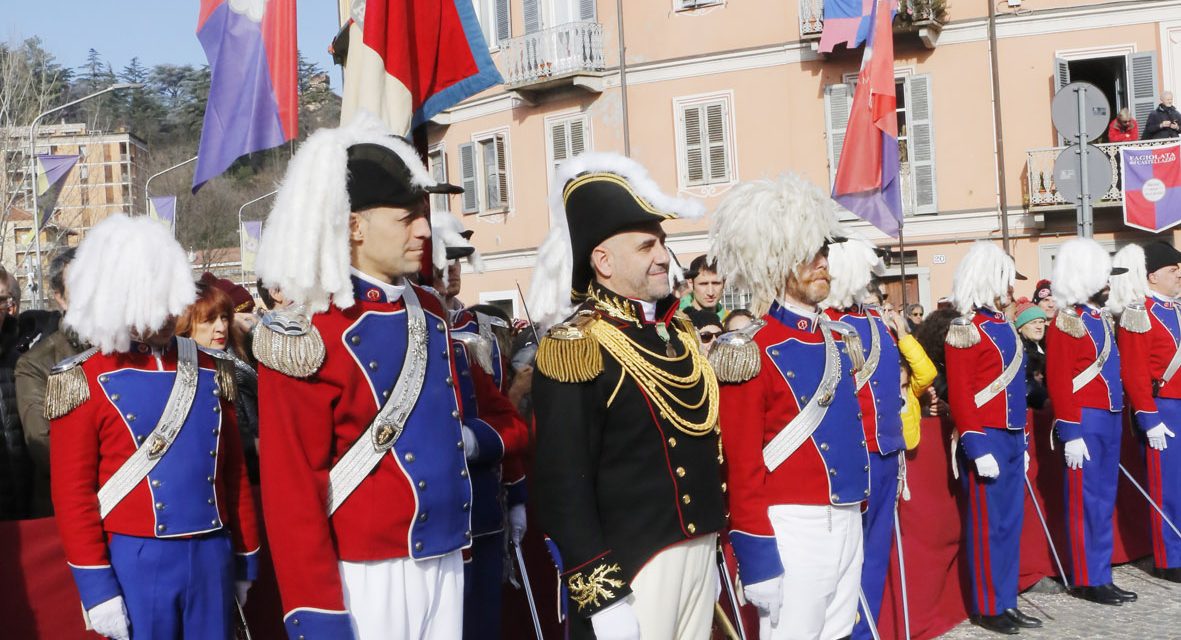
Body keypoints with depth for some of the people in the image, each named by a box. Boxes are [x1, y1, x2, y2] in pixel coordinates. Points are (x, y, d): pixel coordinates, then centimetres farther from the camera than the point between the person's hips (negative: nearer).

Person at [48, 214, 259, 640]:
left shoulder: (209, 371, 9)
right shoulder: (86, 383, -5)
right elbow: (72, 494, -6)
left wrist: (245, 559, 13)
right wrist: (96, 587, -11)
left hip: (212, 557, 4)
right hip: (135, 567, -4)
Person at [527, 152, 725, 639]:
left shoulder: (678, 329, 12)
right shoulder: (575, 346, -14)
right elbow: (563, 484, -18)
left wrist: (716, 543, 19)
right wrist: (601, 595, -20)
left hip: (700, 549, 8)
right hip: (630, 564, -7)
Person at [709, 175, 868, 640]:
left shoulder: (839, 339, 12)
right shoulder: (752, 354, -12)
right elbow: (742, 469, -14)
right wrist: (757, 558, -15)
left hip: (848, 522, 8)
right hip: (791, 530, -8)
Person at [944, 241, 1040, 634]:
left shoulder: (1004, 325, 15)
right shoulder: (966, 329, -12)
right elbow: (959, 395, -16)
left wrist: (1022, 442, 20)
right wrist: (978, 448, -20)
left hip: (1011, 439, 8)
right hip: (987, 440, -8)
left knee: (1010, 523, 11)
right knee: (988, 526, -1)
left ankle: (1007, 602, 19)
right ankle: (988, 609, 8)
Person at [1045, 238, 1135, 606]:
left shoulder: (1102, 318, 14)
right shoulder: (1067, 323, -13)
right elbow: (1058, 381, -16)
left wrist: (1117, 417, 20)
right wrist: (1071, 433, -19)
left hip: (1109, 419, 9)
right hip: (1085, 422, -9)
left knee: (1105, 499, 12)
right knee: (1086, 501, -2)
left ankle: (1102, 576, 20)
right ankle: (1088, 581, 6)